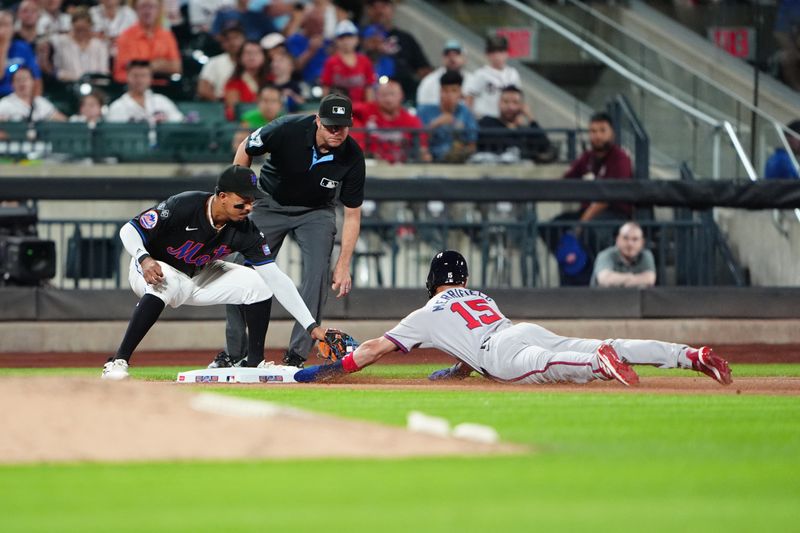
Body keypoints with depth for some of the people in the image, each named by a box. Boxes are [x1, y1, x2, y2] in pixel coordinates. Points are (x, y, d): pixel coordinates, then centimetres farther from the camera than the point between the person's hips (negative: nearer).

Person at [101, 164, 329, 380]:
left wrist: (311, 326, -22)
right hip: (154, 271, -5)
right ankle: (118, 362, -37)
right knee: (165, 285, -40)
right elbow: (129, 230, -25)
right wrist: (144, 259, -46)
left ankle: (255, 363, 4)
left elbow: (276, 278, -16)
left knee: (258, 283, -8)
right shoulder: (183, 206, -30)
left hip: (198, 277, 6)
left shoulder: (245, 230, -17)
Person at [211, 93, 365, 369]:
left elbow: (352, 214, -15)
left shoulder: (352, 157, -25)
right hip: (271, 205, 0)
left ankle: (297, 355, -13)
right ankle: (234, 354, 9)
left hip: (315, 212, 0)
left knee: (318, 272, -20)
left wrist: (343, 264, -20)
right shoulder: (288, 130, -30)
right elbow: (246, 149, -9)